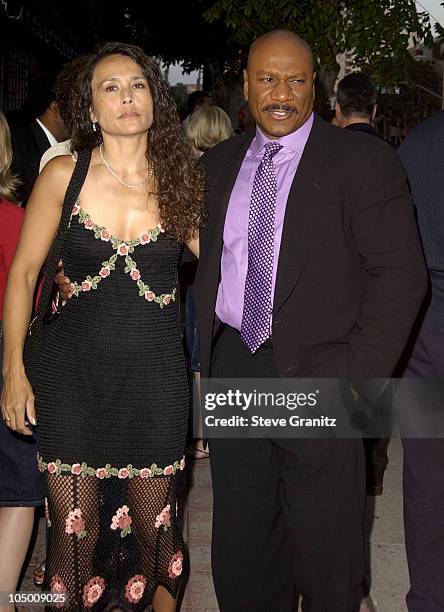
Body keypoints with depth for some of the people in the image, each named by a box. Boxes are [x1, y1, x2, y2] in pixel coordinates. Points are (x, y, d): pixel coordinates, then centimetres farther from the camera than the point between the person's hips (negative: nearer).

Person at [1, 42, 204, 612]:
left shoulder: (179, 179, 1)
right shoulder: (63, 174, -3)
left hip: (155, 376, 1)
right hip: (73, 373, -1)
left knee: (154, 524, 10)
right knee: (75, 527, 5)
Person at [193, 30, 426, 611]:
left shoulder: (364, 161, -7)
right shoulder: (218, 164, 10)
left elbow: (401, 275, -11)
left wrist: (358, 375, -16)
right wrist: (208, 357, 8)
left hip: (317, 376, -4)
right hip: (232, 368, 5)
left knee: (325, 552, 9)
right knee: (241, 546, 17)